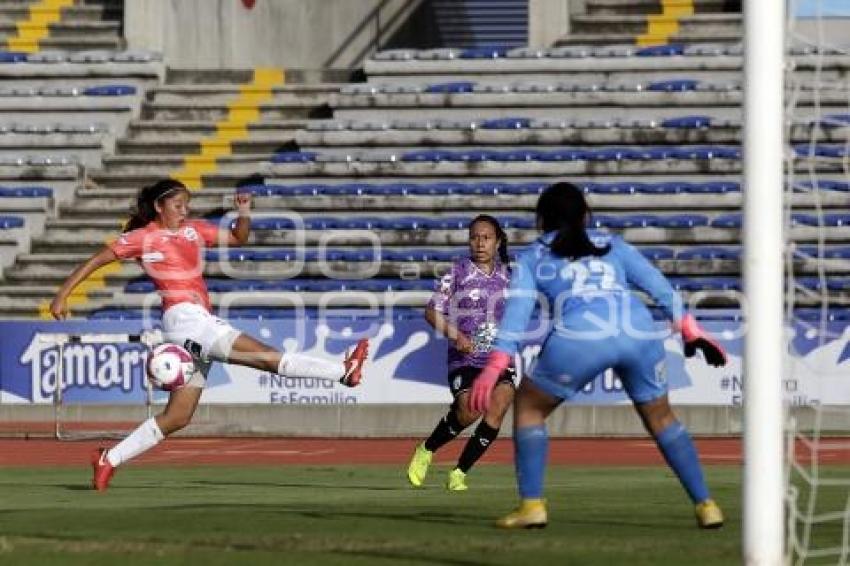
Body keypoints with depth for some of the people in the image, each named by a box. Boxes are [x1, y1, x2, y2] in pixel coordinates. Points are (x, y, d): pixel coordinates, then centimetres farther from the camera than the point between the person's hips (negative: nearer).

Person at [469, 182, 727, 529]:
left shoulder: (533, 258, 23)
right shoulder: (612, 245, 30)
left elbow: (517, 309, 9)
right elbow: (658, 285, 19)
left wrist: (495, 367, 2)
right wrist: (690, 329, 17)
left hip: (580, 337, -3)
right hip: (640, 334, 3)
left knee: (529, 406, 19)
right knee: (660, 417, 24)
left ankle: (531, 505, 7)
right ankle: (704, 504, 18)